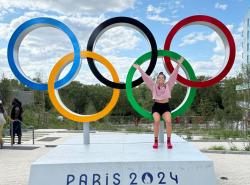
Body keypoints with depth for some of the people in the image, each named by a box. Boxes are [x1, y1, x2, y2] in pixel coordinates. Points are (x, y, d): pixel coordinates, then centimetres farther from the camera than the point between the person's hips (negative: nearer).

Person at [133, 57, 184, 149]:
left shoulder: (168, 85, 7)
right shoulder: (154, 86, 6)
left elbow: (173, 75, 1)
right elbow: (146, 77, 2)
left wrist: (178, 65, -5)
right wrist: (139, 69, -1)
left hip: (166, 106, 1)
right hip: (156, 106, -1)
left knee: (168, 121, -23)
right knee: (156, 121, -26)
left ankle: (169, 141, -12)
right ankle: (156, 141, -15)